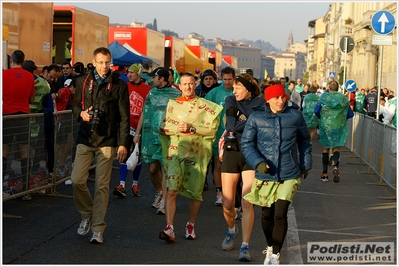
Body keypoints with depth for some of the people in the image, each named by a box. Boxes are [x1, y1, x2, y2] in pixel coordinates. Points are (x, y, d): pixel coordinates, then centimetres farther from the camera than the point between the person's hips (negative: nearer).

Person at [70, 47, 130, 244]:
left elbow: (124, 117, 1)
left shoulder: (119, 85, 2)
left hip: (107, 141, -2)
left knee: (102, 186, -1)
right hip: (85, 139, 2)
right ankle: (86, 215, 19)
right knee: (77, 180, -7)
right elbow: (75, 105, 16)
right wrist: (81, 113, -8)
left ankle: (98, 229, 5)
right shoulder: (83, 82, 8)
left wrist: (123, 143, -5)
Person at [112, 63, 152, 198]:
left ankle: (135, 184, 23)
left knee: (138, 156, 11)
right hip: (127, 126, 0)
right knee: (125, 155, -4)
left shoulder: (147, 89, -3)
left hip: (140, 127, 0)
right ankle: (122, 185, -7)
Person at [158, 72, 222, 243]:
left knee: (195, 192, 7)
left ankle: (190, 226, 25)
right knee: (171, 190, -12)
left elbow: (212, 128, -7)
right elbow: (164, 127, 8)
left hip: (196, 153, -1)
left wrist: (191, 128, -16)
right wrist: (177, 128, -11)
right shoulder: (172, 104, 11)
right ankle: (169, 229, -15)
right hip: (175, 151, 1)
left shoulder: (205, 106, 3)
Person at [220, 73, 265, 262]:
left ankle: (245, 246, -5)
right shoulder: (231, 101, 5)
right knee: (227, 204, 6)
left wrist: (238, 126, -8)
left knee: (247, 203, -12)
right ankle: (231, 230, 37)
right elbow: (232, 124, -8)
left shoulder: (260, 103, 0)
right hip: (231, 153, 2)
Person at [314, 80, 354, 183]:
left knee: (325, 148, 9)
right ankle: (336, 166, -22)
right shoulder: (344, 99, 2)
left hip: (325, 125, -1)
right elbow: (350, 114, 4)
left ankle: (325, 173, 8)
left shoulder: (324, 97, -5)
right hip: (339, 127, 1)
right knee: (336, 148, 8)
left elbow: (316, 110, -8)